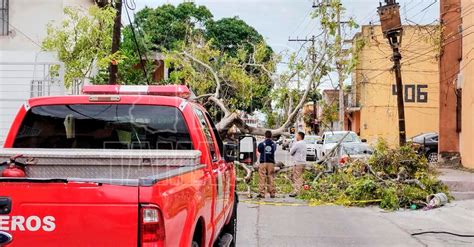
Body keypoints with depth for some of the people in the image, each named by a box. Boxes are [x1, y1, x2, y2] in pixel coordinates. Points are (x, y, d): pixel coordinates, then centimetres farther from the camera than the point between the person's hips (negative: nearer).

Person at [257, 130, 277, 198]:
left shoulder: (261, 144, -5)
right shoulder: (274, 144, 2)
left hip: (263, 162, -2)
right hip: (271, 162, 2)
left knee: (262, 178, -1)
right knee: (270, 178, 8)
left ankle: (262, 193, -5)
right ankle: (272, 193, 8)